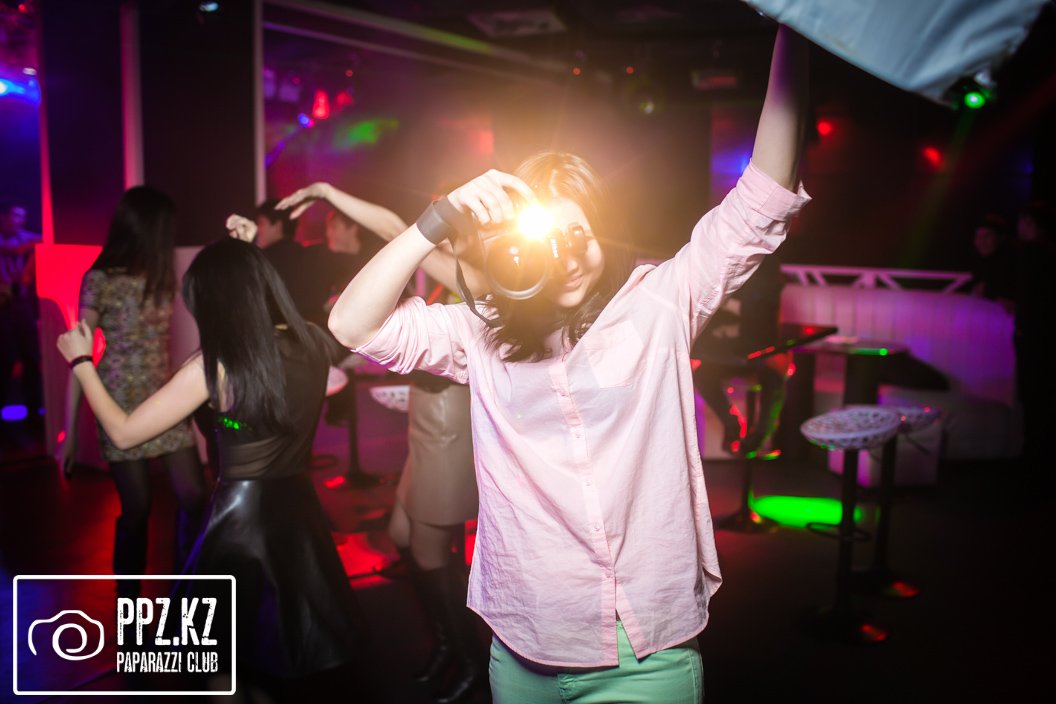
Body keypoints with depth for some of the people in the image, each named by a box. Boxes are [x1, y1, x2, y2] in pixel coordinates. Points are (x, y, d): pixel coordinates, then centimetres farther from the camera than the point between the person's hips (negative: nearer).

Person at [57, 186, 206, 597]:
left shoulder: (161, 277, 10)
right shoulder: (101, 280, -9)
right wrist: (70, 431, -11)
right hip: (123, 407, -5)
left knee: (194, 497, 2)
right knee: (137, 510, 2)